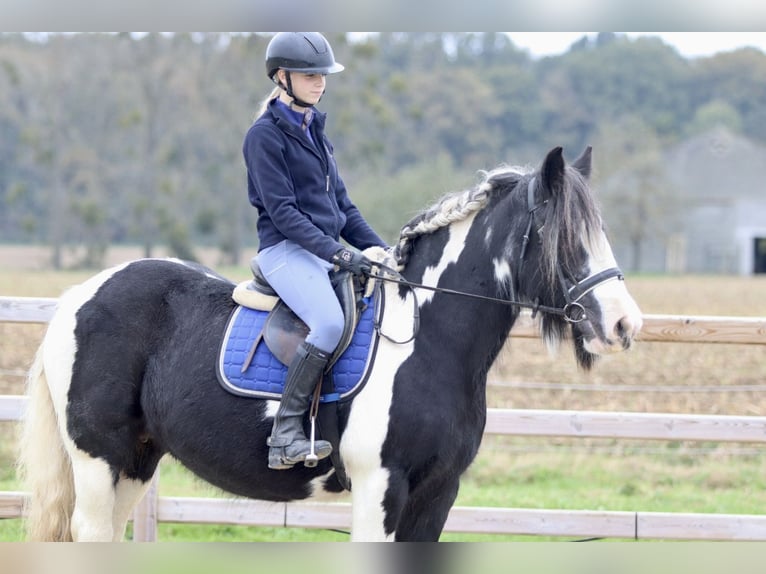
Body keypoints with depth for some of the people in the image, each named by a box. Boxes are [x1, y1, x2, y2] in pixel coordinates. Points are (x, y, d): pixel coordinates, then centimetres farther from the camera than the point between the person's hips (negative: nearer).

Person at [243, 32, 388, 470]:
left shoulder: (315, 131, 18)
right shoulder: (266, 135, -6)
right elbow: (282, 211, -13)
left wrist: (379, 249, 8)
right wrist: (338, 254, -21)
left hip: (330, 249, 8)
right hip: (287, 250, -8)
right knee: (329, 323, -32)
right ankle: (286, 434, -27)